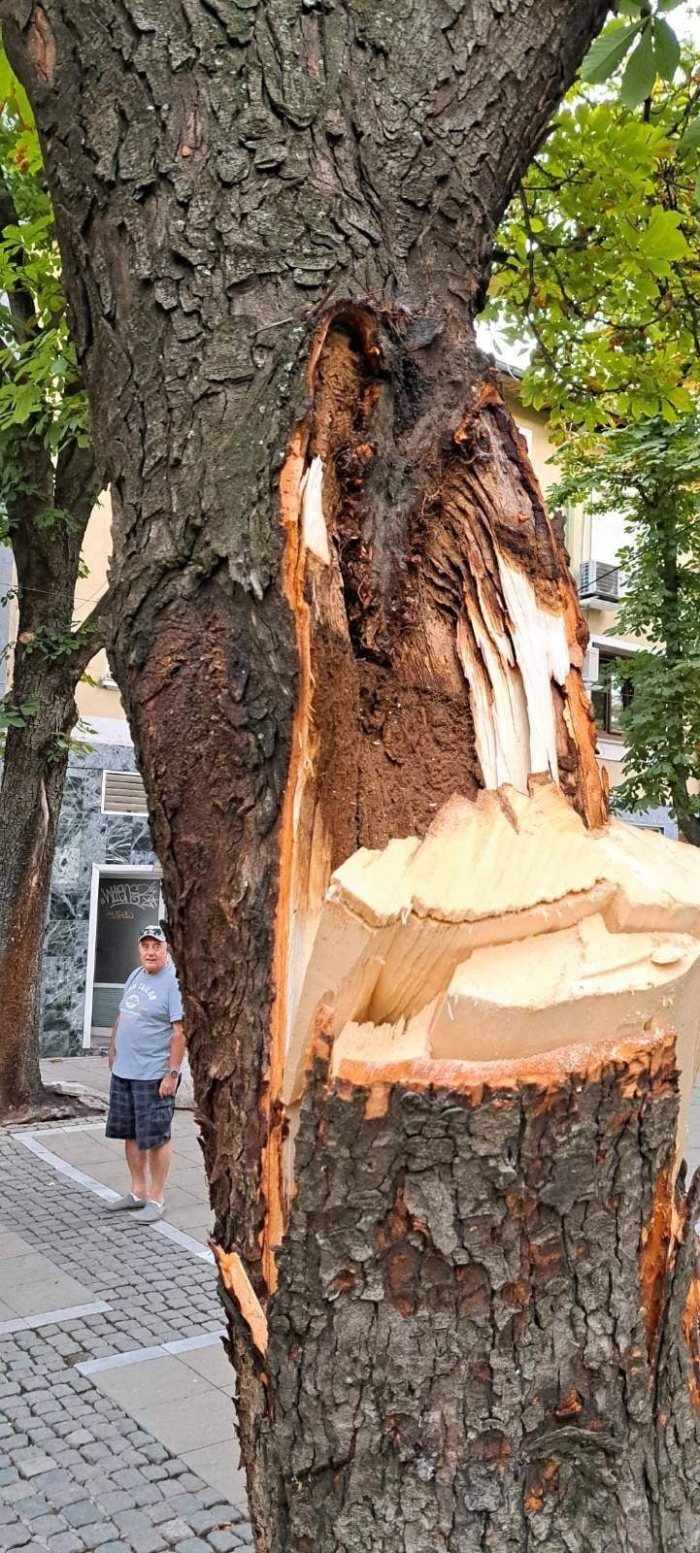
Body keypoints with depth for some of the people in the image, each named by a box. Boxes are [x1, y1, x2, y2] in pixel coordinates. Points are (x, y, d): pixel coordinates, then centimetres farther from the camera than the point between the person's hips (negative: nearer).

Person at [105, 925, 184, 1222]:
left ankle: (156, 1199, 13)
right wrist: (113, 1052, 17)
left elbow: (180, 1031, -19)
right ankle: (138, 1192, 29)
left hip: (153, 1075, -8)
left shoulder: (173, 982, -15)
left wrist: (172, 1073, -21)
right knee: (131, 1134, 16)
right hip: (123, 1071, 8)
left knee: (155, 1137, 2)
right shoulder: (135, 976, 10)